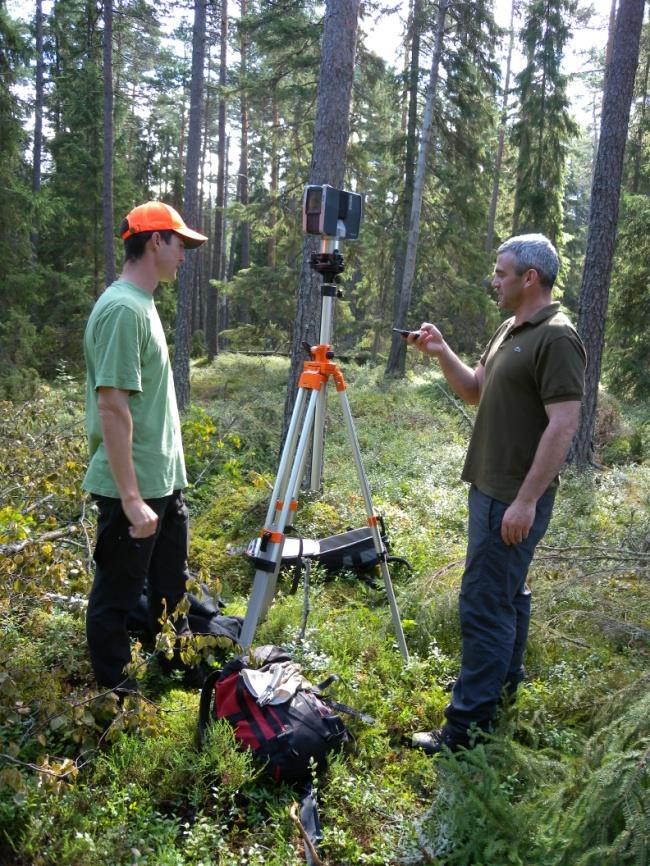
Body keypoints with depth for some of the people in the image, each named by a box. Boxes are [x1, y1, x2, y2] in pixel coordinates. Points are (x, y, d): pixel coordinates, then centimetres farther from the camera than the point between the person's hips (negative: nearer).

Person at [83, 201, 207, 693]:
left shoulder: (143, 305, 12)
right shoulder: (122, 308, -18)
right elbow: (112, 406, -24)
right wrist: (131, 498, -24)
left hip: (164, 483, 10)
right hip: (132, 490, -10)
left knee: (169, 586, 21)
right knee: (118, 596, 7)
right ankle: (115, 692, 24)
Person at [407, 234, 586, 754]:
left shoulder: (556, 338, -17)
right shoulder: (510, 330, 12)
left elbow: (564, 425, -22)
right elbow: (475, 390, 20)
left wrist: (526, 501, -23)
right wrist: (442, 353, 3)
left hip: (515, 499, -10)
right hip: (490, 488, 10)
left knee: (485, 604, -6)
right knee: (508, 592, 21)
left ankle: (469, 725, 3)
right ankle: (504, 682, 37)